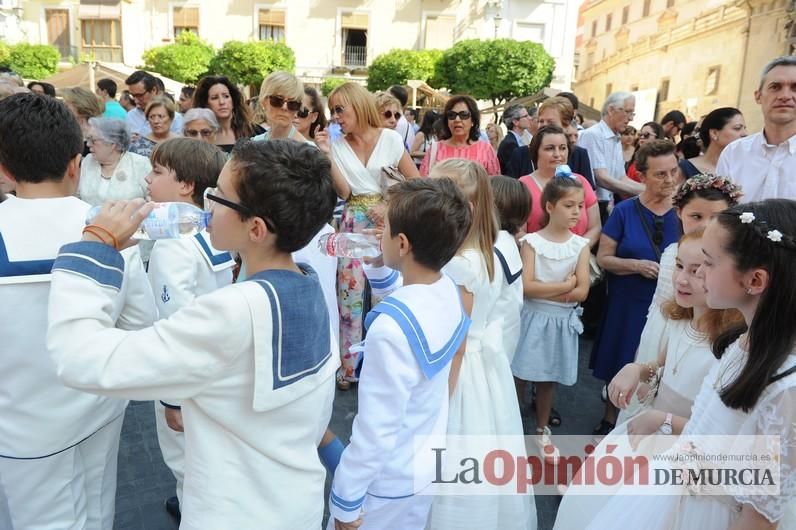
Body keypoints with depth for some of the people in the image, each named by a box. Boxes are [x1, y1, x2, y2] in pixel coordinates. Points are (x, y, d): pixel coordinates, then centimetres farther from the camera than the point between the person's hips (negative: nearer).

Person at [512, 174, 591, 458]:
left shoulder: (581, 245, -1)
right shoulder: (531, 242, -8)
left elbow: (582, 292, -8)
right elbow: (526, 287, -17)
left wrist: (542, 291, -12)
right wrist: (565, 285, -14)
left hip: (561, 321, 3)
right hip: (531, 318, -2)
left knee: (548, 379, 16)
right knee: (519, 376, 4)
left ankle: (542, 431, 33)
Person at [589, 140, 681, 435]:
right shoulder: (625, 211, -6)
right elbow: (603, 258, -4)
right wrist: (637, 265, -20)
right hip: (628, 304, -1)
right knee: (621, 366, 11)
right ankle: (609, 420, 33)